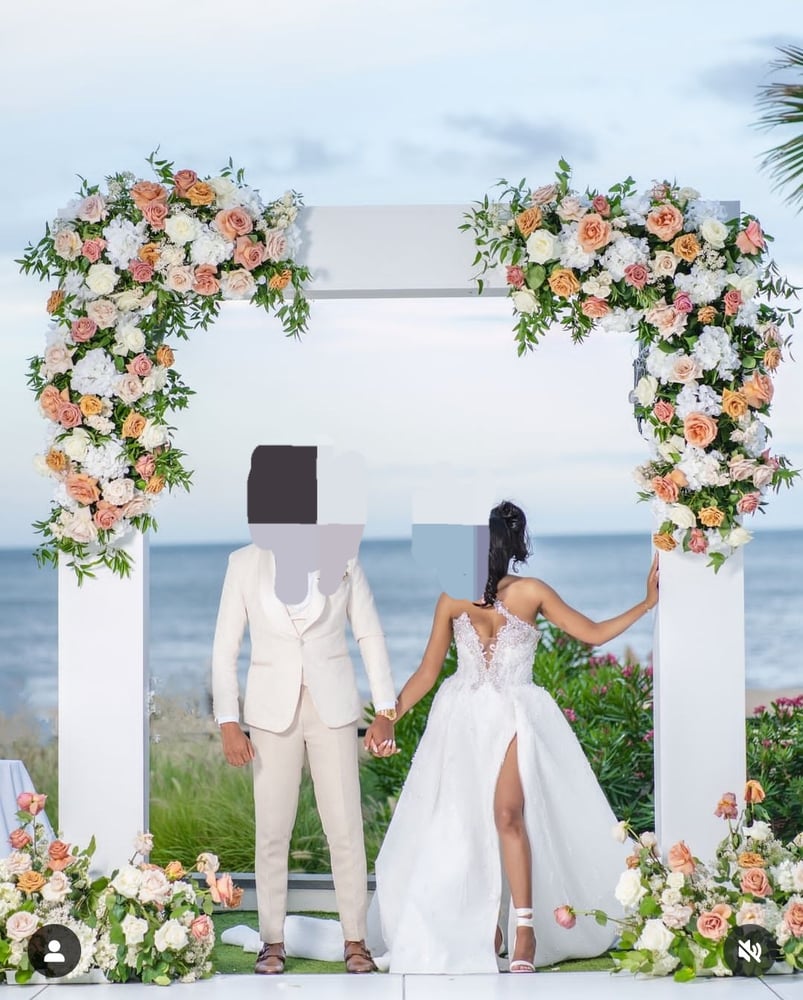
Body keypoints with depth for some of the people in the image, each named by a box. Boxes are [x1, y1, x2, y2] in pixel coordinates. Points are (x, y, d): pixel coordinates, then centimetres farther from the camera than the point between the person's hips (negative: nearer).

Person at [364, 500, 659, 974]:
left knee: (508, 815, -19)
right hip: (463, 718, 3)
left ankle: (524, 931, -15)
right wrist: (388, 717, -2)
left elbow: (593, 633, 1)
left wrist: (648, 603, -3)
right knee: (466, 825, 2)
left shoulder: (531, 593, -4)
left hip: (514, 717, -3)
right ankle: (486, 929, 14)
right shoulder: (452, 601, 2)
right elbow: (427, 672, 6)